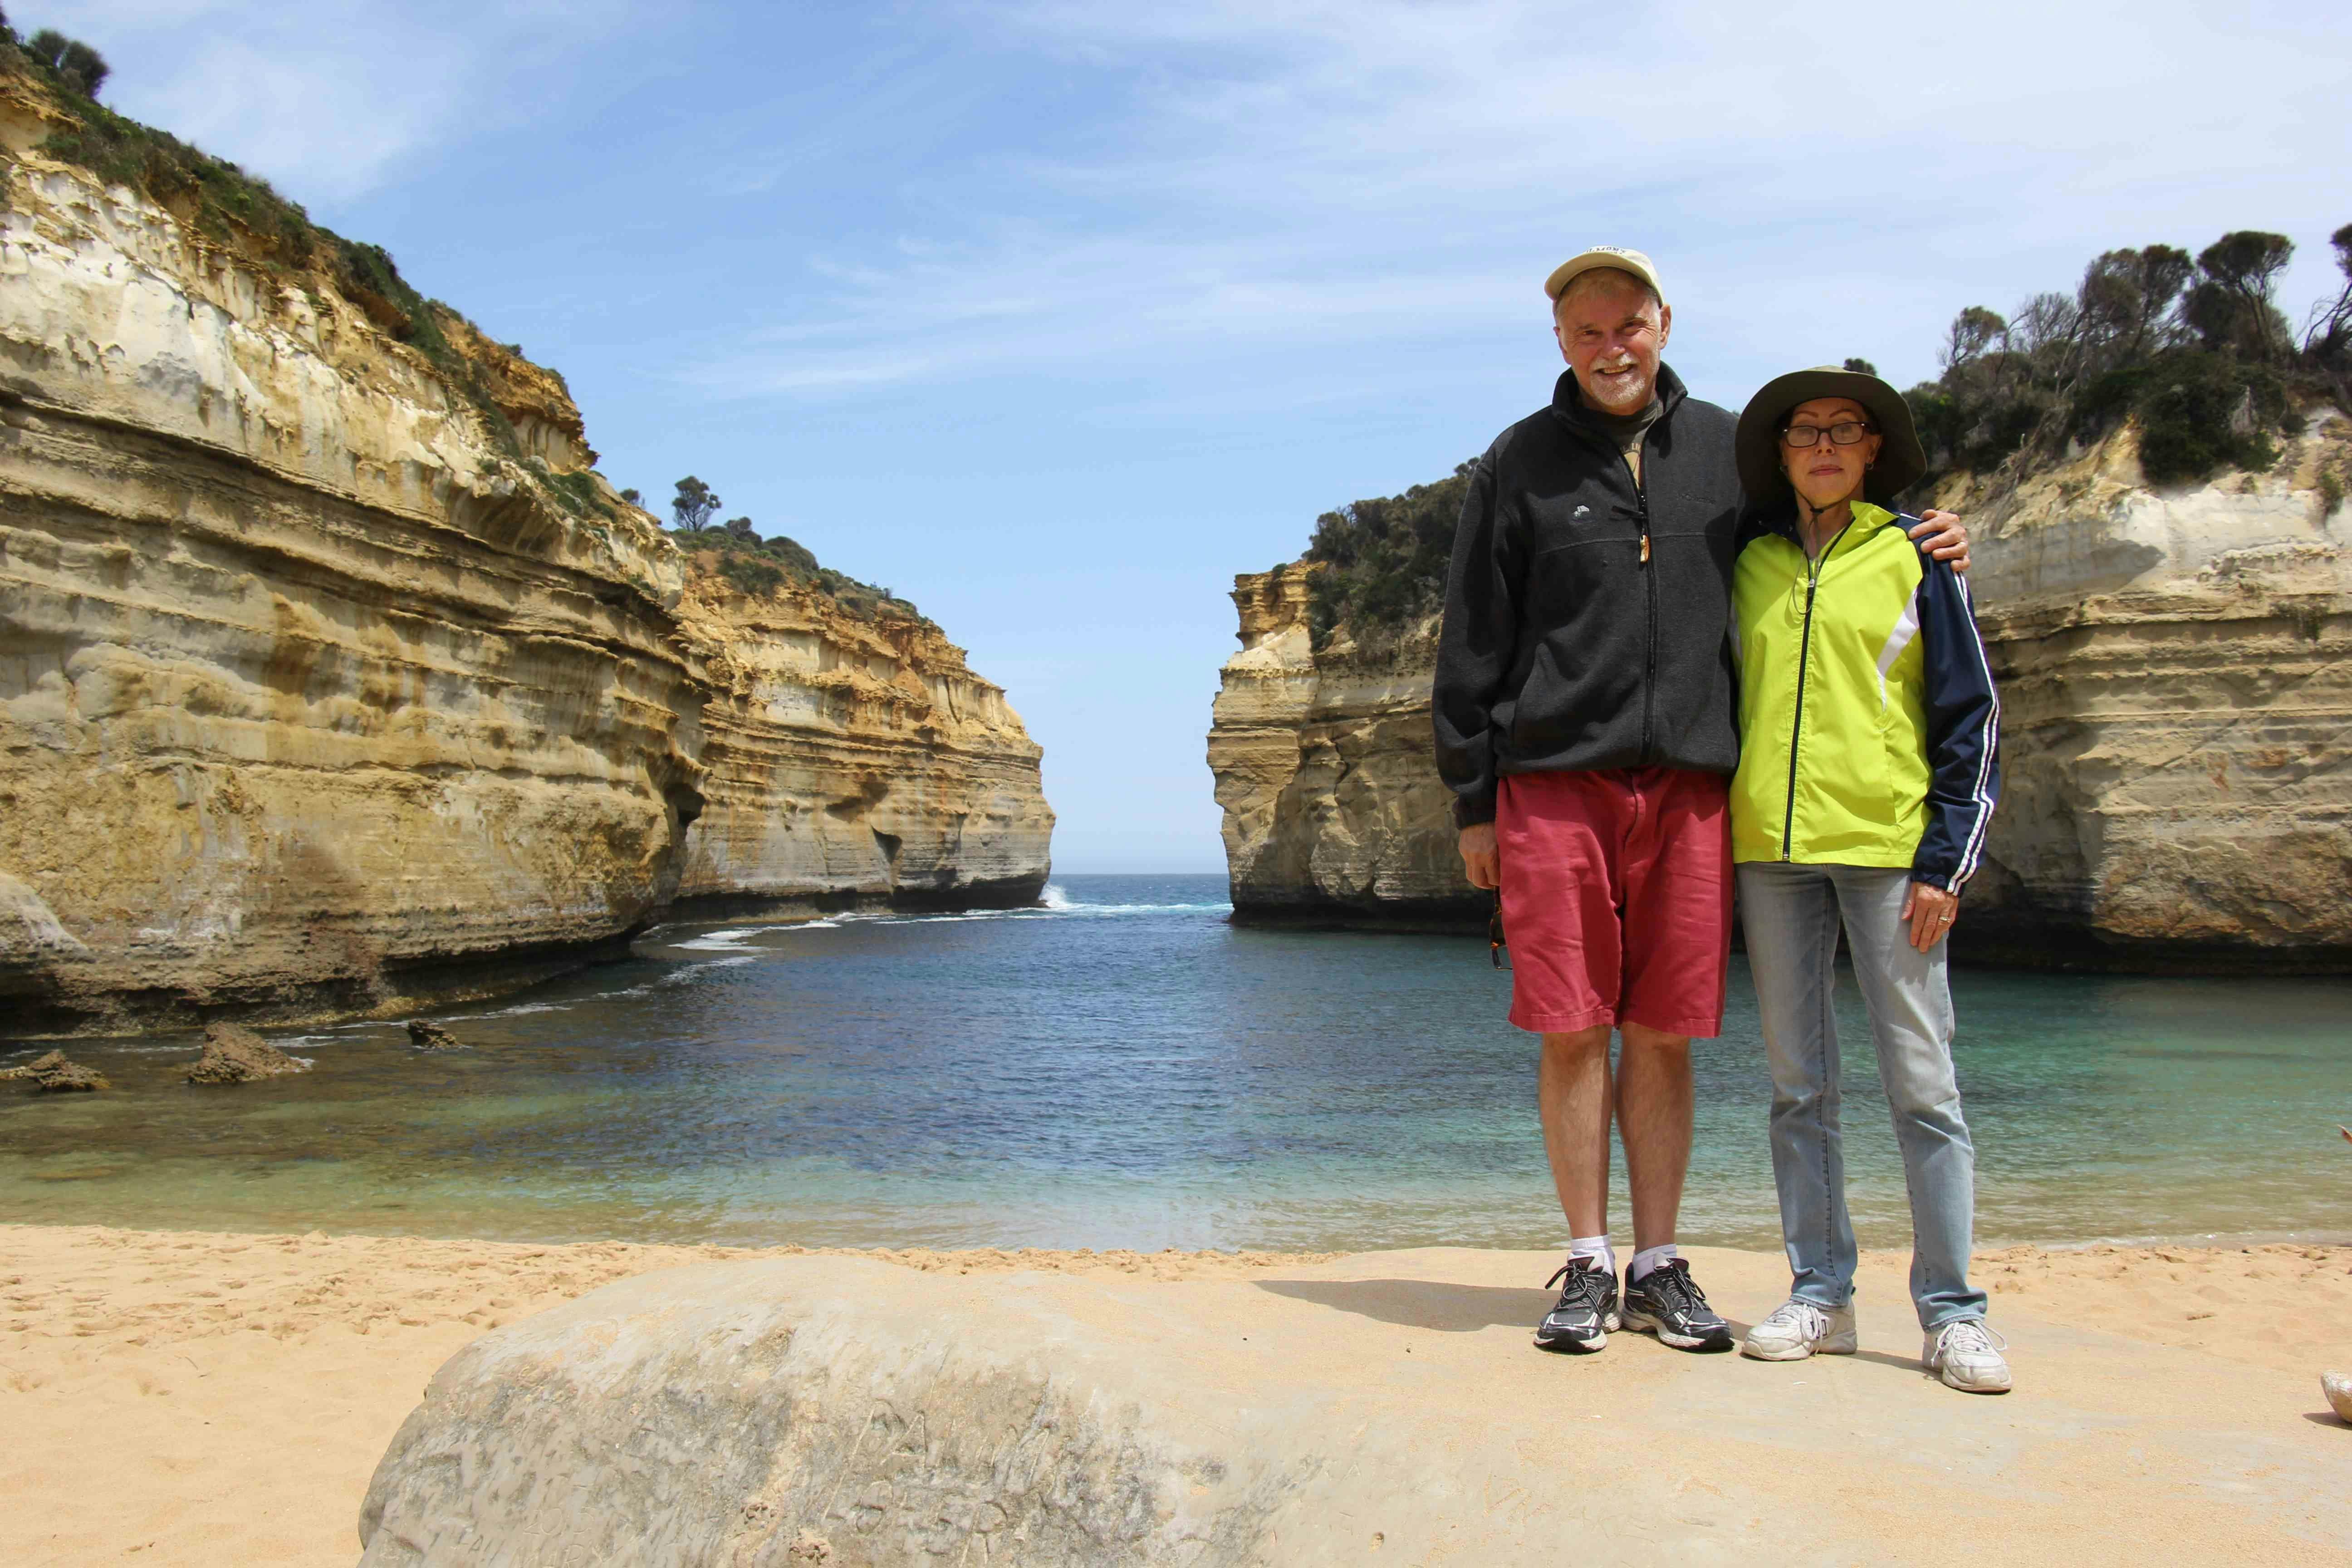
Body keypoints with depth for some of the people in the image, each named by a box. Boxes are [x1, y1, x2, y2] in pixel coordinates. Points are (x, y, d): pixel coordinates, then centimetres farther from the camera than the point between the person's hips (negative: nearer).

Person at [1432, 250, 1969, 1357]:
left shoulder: (1726, 449, 13)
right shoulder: (1519, 464, 7)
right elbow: (1472, 644, 6)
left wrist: (1923, 546, 5)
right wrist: (1471, 804, 1)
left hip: (1689, 784, 2)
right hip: (1553, 780, -1)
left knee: (1662, 1034, 5)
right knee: (1571, 1033, 0)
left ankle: (1659, 1267, 16)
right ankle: (1588, 1265, 13)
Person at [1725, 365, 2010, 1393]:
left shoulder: (1916, 557, 5)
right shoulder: (1749, 564, 12)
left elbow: (1973, 718, 5)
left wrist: (1947, 862, -4)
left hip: (1887, 846, -3)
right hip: (1769, 850, 3)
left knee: (1922, 1083, -2)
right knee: (1798, 1086, 6)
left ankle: (1951, 1314, 6)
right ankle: (1820, 1297, 14)